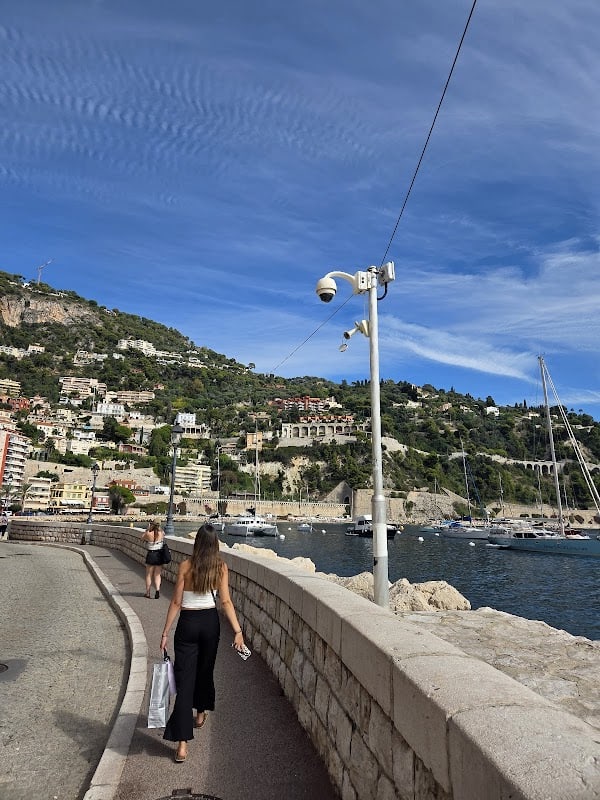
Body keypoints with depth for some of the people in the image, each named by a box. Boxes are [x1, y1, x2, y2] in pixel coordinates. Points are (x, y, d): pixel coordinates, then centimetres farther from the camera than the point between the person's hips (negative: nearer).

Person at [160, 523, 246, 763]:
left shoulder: (185, 566, -12)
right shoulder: (221, 567, -7)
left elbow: (176, 602, -10)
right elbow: (225, 601, -11)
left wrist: (165, 633, -2)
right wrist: (237, 631, -10)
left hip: (188, 623, -2)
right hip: (210, 621, 3)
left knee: (184, 678, 1)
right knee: (205, 669, 25)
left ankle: (182, 743, -2)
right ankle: (200, 713, 46)